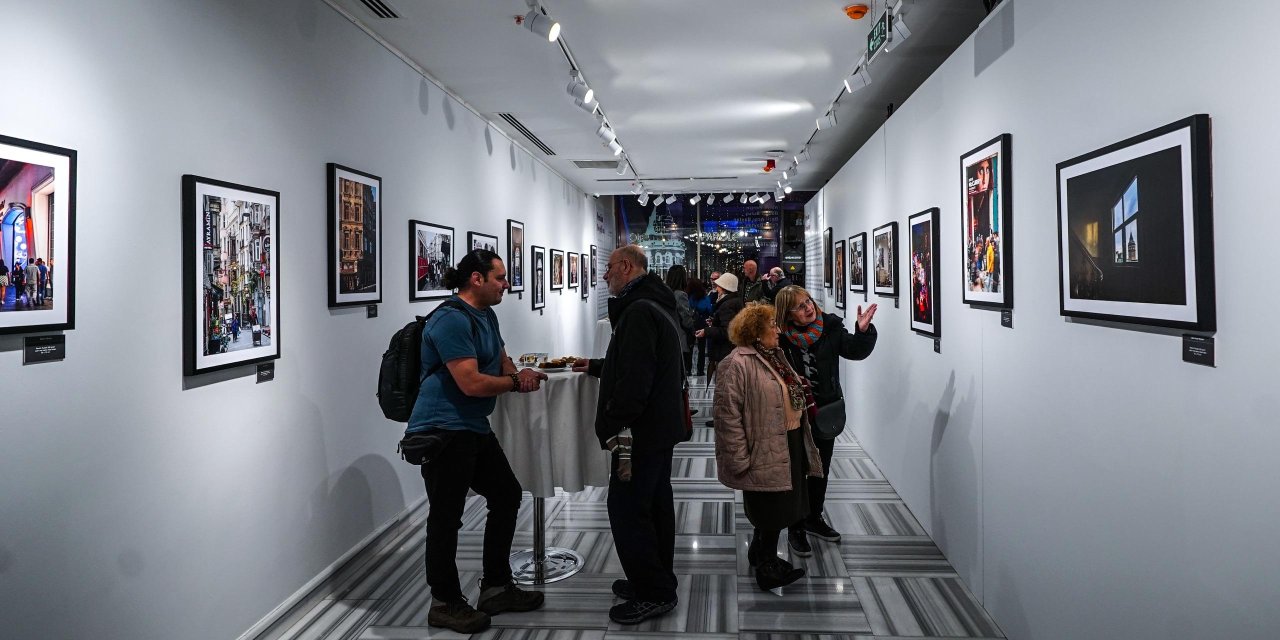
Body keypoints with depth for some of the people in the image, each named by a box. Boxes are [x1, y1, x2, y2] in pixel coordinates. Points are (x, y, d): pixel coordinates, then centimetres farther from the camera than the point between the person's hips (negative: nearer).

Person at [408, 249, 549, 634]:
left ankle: (496, 588, 26)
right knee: (447, 517, -2)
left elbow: (502, 360, 23)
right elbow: (472, 383, -23)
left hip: (473, 428, 11)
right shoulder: (452, 320, -18)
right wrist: (516, 382, -9)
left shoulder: (486, 315, 14)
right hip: (442, 430, -11)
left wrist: (518, 374, 1)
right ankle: (445, 605, 13)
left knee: (507, 496, 15)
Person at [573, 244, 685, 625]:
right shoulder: (656, 305, 16)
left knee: (627, 508, -4)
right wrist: (596, 366, 33)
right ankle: (657, 582, 28)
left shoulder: (638, 311, -20)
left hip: (641, 432, -11)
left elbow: (634, 377, -27)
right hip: (661, 426, 11)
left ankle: (653, 593, 5)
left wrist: (615, 427, -23)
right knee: (655, 504, 17)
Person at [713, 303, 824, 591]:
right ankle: (767, 569, 20)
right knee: (772, 512, 3)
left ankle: (761, 555, 38)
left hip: (792, 445, 9)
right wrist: (740, 459, -22)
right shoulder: (737, 364, -18)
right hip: (766, 452, -9)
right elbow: (727, 414, -21)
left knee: (779, 510, 19)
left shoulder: (775, 356, 12)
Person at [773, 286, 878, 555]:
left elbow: (855, 351, -11)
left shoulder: (831, 326, -8)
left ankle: (814, 518, 39)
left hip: (826, 409, 4)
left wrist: (863, 331, -27)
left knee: (821, 469, 20)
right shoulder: (779, 337, -15)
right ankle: (795, 528, 24)